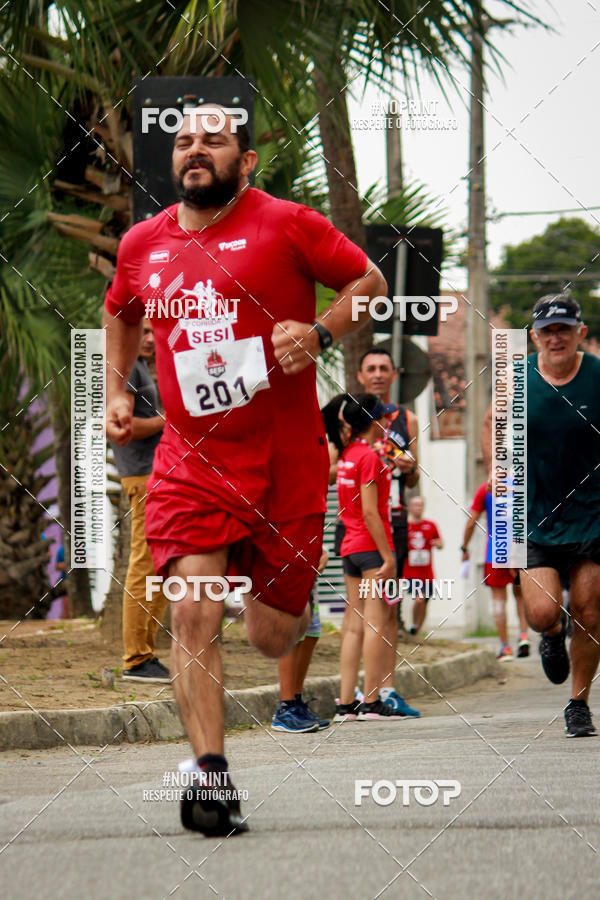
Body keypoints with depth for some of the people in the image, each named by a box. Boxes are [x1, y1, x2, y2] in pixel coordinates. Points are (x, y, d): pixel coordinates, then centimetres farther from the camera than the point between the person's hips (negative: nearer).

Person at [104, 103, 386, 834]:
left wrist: (319, 333, -13)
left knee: (274, 638, 5)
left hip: (286, 461, -1)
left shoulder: (284, 224, -5)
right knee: (192, 613, -18)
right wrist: (116, 391, 14)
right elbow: (120, 313, 27)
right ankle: (211, 777, -15)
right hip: (190, 462, 2)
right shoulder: (142, 244, 6)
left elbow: (368, 280, 3)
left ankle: (279, 595, 43)